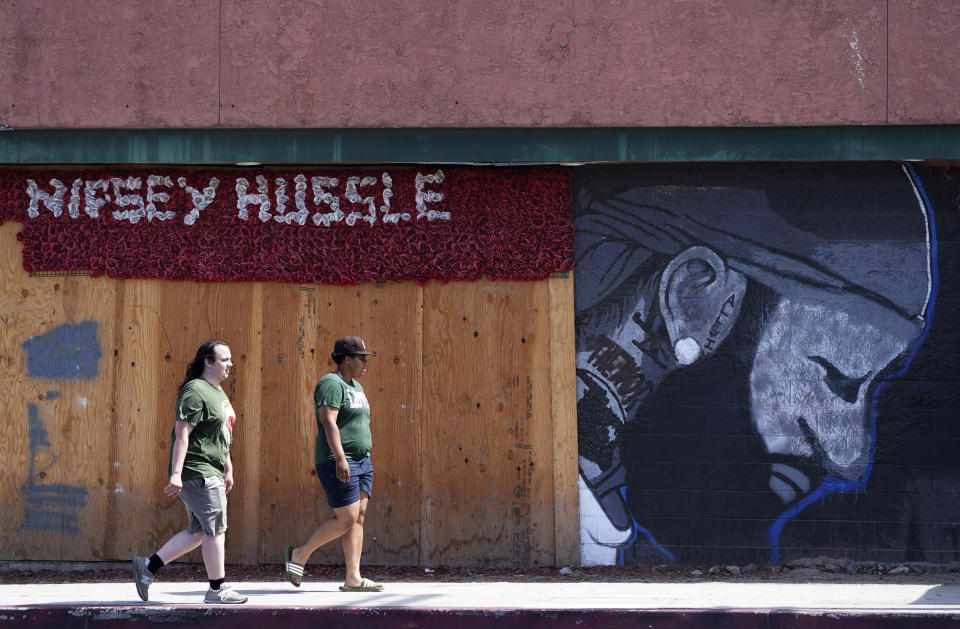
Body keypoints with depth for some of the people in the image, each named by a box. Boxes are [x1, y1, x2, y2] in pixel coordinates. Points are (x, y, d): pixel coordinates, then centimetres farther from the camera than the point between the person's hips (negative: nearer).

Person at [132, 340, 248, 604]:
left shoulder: (218, 392, 19)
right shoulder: (195, 392, -14)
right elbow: (182, 434, -20)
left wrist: (228, 469, 27)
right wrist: (176, 473, -25)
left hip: (211, 472, 10)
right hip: (197, 471, -10)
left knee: (198, 531, 11)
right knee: (215, 529, -5)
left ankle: (149, 566, 17)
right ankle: (217, 589, 2)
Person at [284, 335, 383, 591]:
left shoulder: (355, 387, 19)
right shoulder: (331, 384, -11)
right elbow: (329, 422, -21)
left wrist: (365, 459, 22)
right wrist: (340, 458, -28)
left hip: (361, 460, 10)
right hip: (337, 462, -10)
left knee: (358, 517, 3)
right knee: (346, 518, -11)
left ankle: (353, 578, 1)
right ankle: (299, 554, 4)